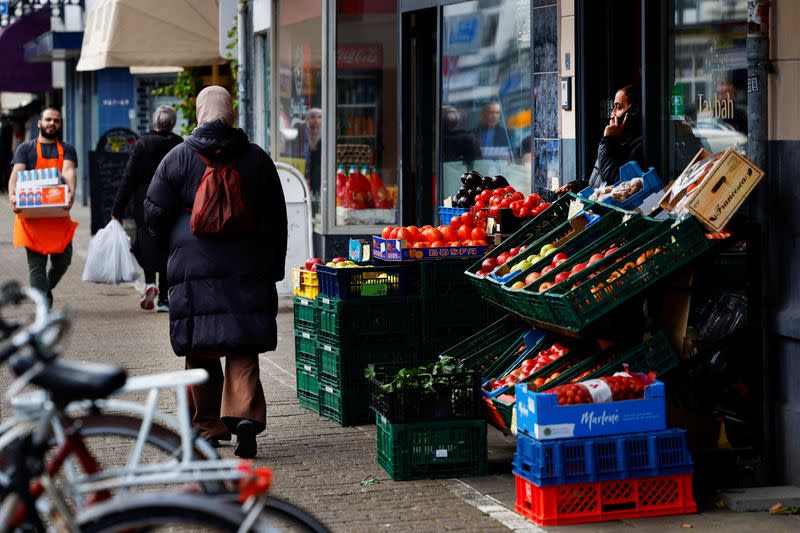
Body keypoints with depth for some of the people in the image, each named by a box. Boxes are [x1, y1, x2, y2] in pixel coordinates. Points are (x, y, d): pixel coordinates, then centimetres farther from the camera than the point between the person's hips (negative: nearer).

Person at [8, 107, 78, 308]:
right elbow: (16, 174, -5)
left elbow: (69, 171, -7)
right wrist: (12, 196, -26)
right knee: (36, 262, -4)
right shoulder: (25, 149, 9)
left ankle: (47, 287, 30)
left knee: (62, 261, 2)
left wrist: (71, 193, -28)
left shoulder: (67, 150, 12)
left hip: (59, 215, 2)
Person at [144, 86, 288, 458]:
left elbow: (155, 214, 2)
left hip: (194, 268, -1)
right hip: (249, 270, 1)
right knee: (243, 348, 3)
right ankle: (245, 413, -15)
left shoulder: (178, 158, -2)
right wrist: (274, 269, 17)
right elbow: (277, 219, 9)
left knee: (200, 351, 7)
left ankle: (208, 427, 12)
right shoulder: (257, 159, 5)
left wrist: (171, 245, 22)